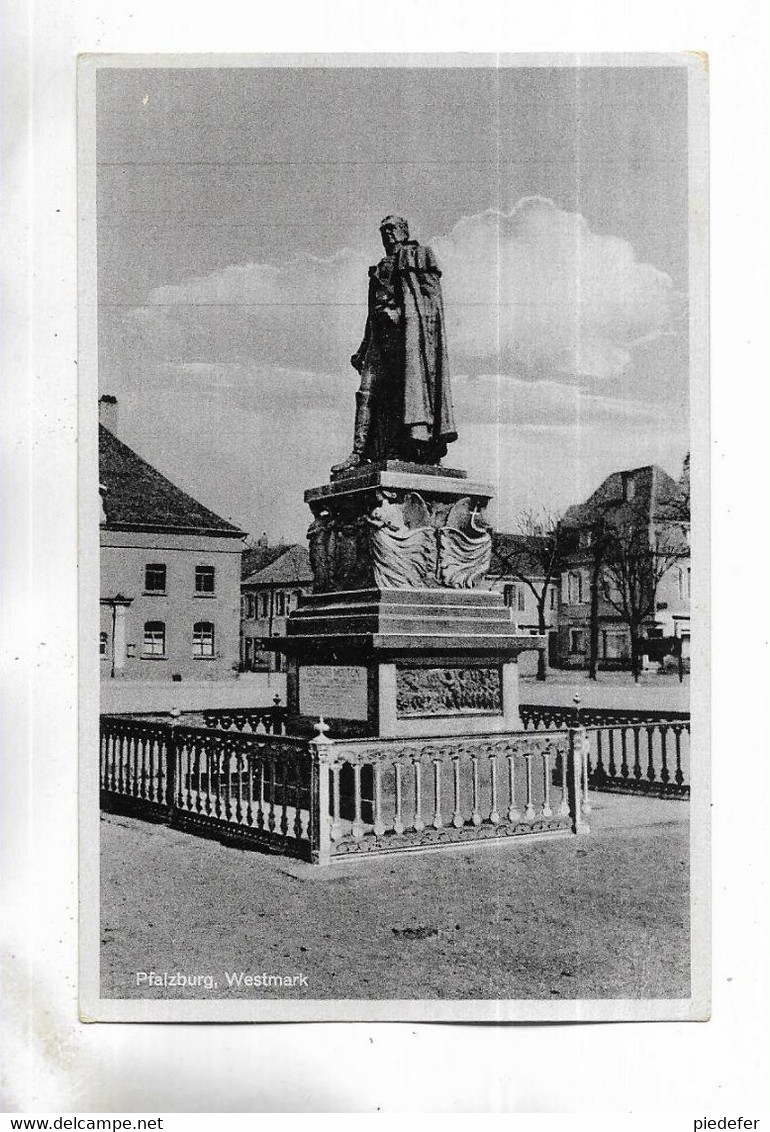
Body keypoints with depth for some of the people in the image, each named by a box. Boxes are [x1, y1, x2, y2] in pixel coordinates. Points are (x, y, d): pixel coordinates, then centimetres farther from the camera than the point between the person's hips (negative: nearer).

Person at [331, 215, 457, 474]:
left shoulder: (419, 255, 13)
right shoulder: (380, 268, 31)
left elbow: (431, 290, -2)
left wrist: (400, 311, -18)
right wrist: (362, 349, 20)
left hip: (409, 323, -6)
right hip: (381, 330, 6)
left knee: (413, 376, -18)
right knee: (369, 388, -7)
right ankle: (360, 451, -13)